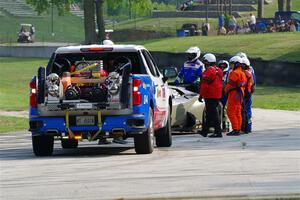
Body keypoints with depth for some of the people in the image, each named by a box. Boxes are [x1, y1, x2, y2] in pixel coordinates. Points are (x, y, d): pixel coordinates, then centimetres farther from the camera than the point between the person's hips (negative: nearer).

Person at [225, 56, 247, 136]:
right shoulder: (242, 73, 17)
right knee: (238, 113, 12)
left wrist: (226, 90, 1)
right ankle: (238, 129, 12)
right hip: (240, 95, 10)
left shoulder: (235, 73, -14)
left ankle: (235, 129, -13)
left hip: (234, 94, -10)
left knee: (231, 112, -9)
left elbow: (230, 84, -14)